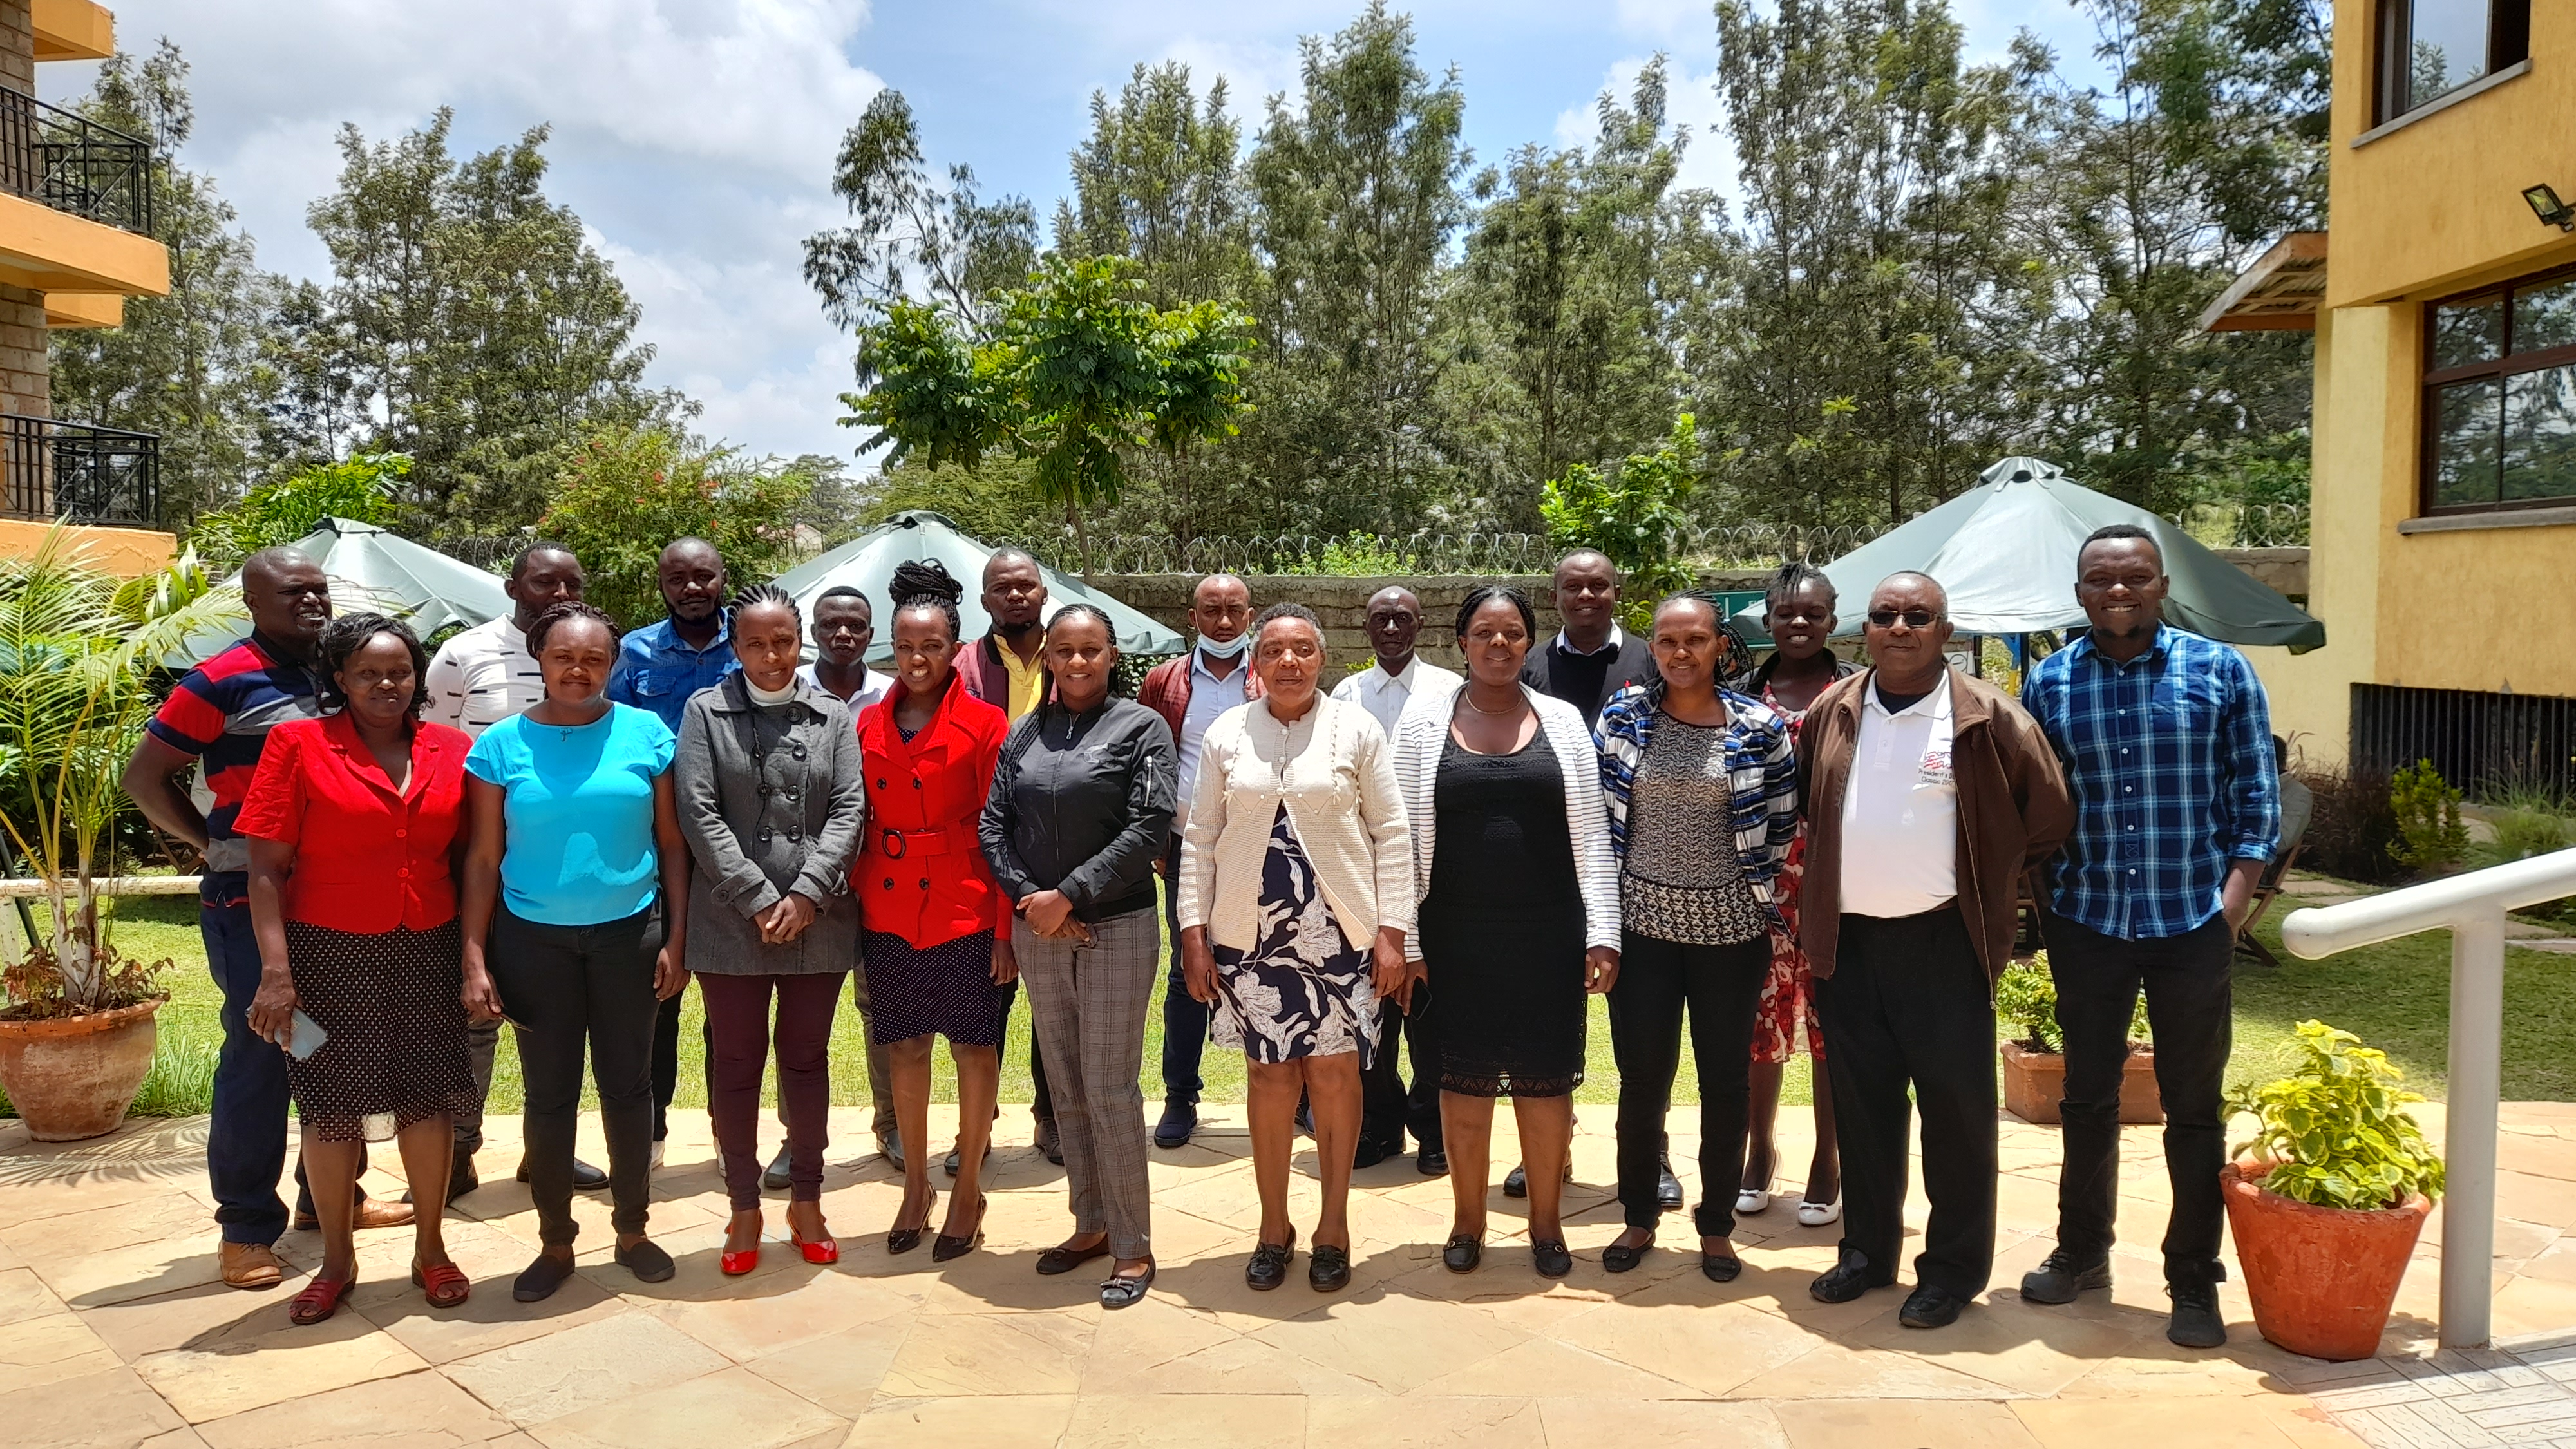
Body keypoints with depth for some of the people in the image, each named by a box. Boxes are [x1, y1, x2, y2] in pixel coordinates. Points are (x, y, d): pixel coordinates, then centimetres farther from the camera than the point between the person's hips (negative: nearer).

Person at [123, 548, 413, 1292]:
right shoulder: (222, 681, -9)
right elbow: (145, 775, -6)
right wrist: (213, 842, -9)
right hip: (251, 901, -7)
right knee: (258, 1057, -1)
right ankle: (245, 1228, 10)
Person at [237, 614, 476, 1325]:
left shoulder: (452, 750, 2)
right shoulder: (299, 744, -5)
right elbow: (266, 869, -7)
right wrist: (276, 970, -13)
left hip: (427, 953, 2)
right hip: (329, 954, -2)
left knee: (429, 1096, 7)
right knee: (331, 1105, 8)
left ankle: (431, 1249, 25)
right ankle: (337, 1258, 26)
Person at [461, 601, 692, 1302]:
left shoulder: (647, 734, -3)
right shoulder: (503, 744, -2)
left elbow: (671, 843, 1)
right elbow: (483, 858, 0)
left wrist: (677, 939, -3)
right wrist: (475, 960, -4)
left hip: (628, 935, 0)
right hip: (534, 940, 0)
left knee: (627, 1086, 10)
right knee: (549, 1094, 9)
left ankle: (632, 1229, 27)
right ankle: (555, 1242, 24)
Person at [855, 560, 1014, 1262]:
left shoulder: (984, 723, -6)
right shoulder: (869, 723, 6)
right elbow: (860, 823, 8)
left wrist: (1005, 929, -10)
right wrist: (856, 905, 1)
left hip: (963, 912, -4)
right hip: (887, 910, 4)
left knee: (974, 1046, 6)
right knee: (906, 1046, 13)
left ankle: (968, 1190, 21)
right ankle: (916, 1185, 29)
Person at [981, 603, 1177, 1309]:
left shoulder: (1140, 727, -3)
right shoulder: (1023, 734, 9)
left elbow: (1149, 827, -12)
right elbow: (993, 825, 6)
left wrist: (1069, 895, -14)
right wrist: (1029, 900, -8)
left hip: (1116, 928, -4)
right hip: (1037, 932, 5)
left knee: (1110, 1091, -3)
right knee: (1067, 1089, 12)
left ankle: (1132, 1245, 8)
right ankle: (1091, 1224, 25)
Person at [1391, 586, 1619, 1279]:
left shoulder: (1562, 721, 4)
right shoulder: (1424, 719, 1)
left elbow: (1590, 836, 3)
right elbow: (1403, 837, 0)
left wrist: (1603, 933, -3)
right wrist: (1403, 941, -3)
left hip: (1547, 935, 1)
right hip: (1456, 936, 0)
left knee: (1546, 1082, 8)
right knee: (1465, 1080, 9)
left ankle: (1546, 1221, 26)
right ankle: (1468, 1219, 27)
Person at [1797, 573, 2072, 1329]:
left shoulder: (1987, 718, -7)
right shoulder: (1831, 713, 6)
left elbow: (2049, 814, -1)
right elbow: (1808, 807, 20)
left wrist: (1992, 890, 6)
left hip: (1942, 941, -4)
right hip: (1846, 940, 4)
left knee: (1956, 1107, 3)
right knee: (1861, 1103, 13)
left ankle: (1954, 1268, 17)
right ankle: (1867, 1250, 27)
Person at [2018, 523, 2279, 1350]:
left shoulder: (2220, 672, -1)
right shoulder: (2050, 683, 2)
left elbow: (2256, 794, 0)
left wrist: (2236, 895, -8)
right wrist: (2035, 899, -1)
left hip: (2193, 923, -1)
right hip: (2087, 921, 2)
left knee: (2194, 1109, 7)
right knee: (2088, 1100, 13)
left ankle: (2194, 1281, 19)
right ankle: (2082, 1253, 29)